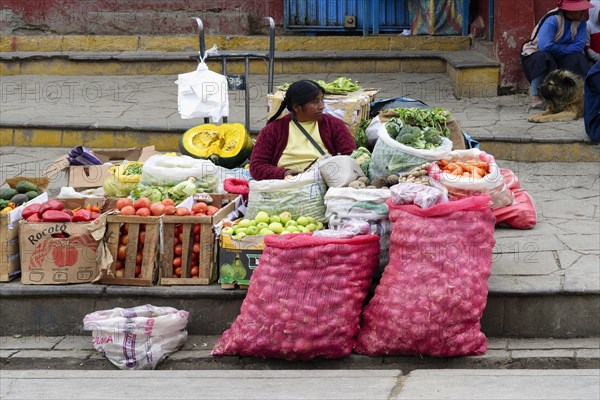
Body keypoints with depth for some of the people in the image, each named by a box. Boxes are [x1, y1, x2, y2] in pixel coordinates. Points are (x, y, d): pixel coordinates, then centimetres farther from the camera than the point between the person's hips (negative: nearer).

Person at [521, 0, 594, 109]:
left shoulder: (581, 21, -7)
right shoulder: (552, 20, -24)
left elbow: (579, 46, -16)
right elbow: (545, 46, -35)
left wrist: (558, 49, -23)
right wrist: (564, 49, -19)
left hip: (559, 59, 5)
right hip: (536, 54, -5)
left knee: (578, 58, -22)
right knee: (543, 58, -38)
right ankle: (535, 95, -30)